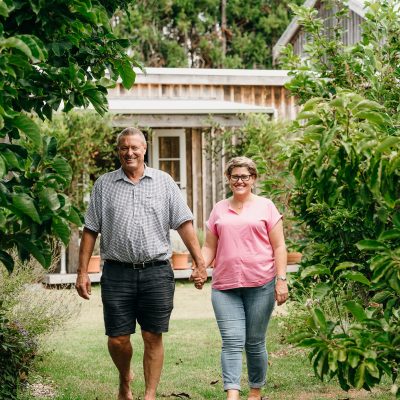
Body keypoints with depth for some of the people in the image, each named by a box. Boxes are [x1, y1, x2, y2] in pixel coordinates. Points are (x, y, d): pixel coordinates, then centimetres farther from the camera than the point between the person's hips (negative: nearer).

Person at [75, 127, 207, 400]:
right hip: (117, 273, 0)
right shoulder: (104, 185, 9)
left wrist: (199, 263, -2)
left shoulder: (163, 182, 8)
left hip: (157, 272, 0)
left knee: (153, 337, 0)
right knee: (118, 339, 2)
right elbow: (91, 231, 8)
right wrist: (82, 272, 3)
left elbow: (184, 224, 5)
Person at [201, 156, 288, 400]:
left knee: (255, 342, 6)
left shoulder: (265, 206, 6)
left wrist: (281, 279, -6)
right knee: (232, 341, -10)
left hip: (260, 285, -2)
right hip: (225, 287, 2)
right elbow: (209, 248, 15)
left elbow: (279, 247, 3)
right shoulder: (219, 209, 14)